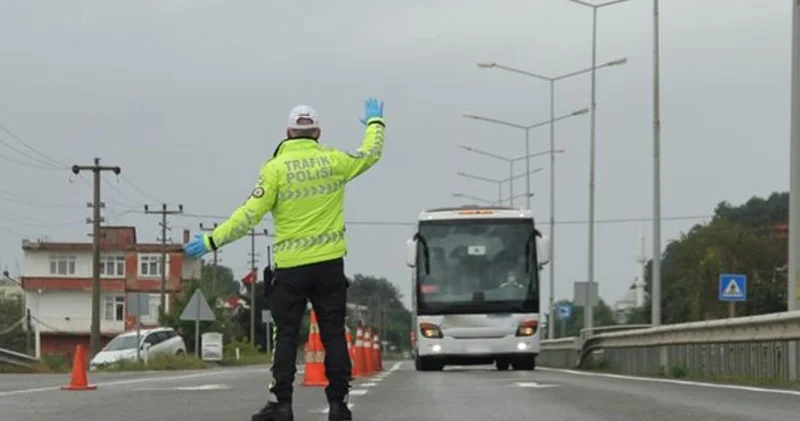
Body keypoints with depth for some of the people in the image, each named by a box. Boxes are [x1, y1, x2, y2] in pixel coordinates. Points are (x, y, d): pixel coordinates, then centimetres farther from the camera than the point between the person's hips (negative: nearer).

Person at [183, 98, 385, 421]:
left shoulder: (276, 167, -5)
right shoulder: (333, 161, 2)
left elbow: (250, 215, -11)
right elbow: (371, 153, 21)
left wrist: (212, 240, -6)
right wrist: (374, 122, 40)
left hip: (290, 266, -2)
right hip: (329, 263, 2)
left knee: (286, 336, 3)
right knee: (333, 334, 6)